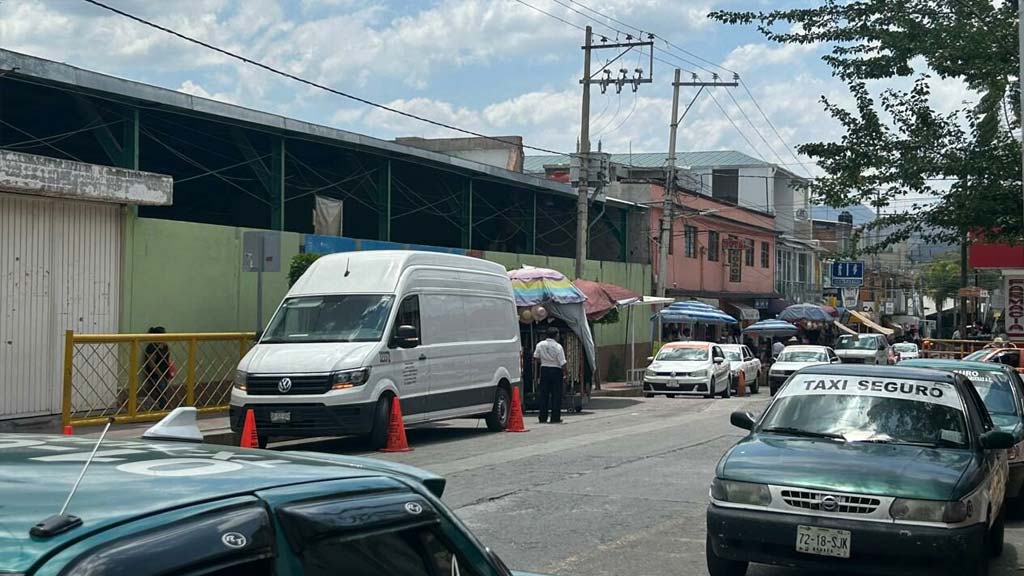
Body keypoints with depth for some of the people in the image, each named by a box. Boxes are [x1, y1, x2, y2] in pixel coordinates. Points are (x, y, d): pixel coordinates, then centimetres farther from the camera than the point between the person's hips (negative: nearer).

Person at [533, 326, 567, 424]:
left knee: (543, 395, 9)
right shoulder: (558, 347, -12)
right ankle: (555, 418, 2)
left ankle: (543, 418, 9)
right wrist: (564, 374, -2)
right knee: (556, 395, 3)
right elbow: (562, 363, -11)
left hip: (544, 370, 4)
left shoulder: (540, 345, -1)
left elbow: (536, 359, 7)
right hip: (556, 370, -4)